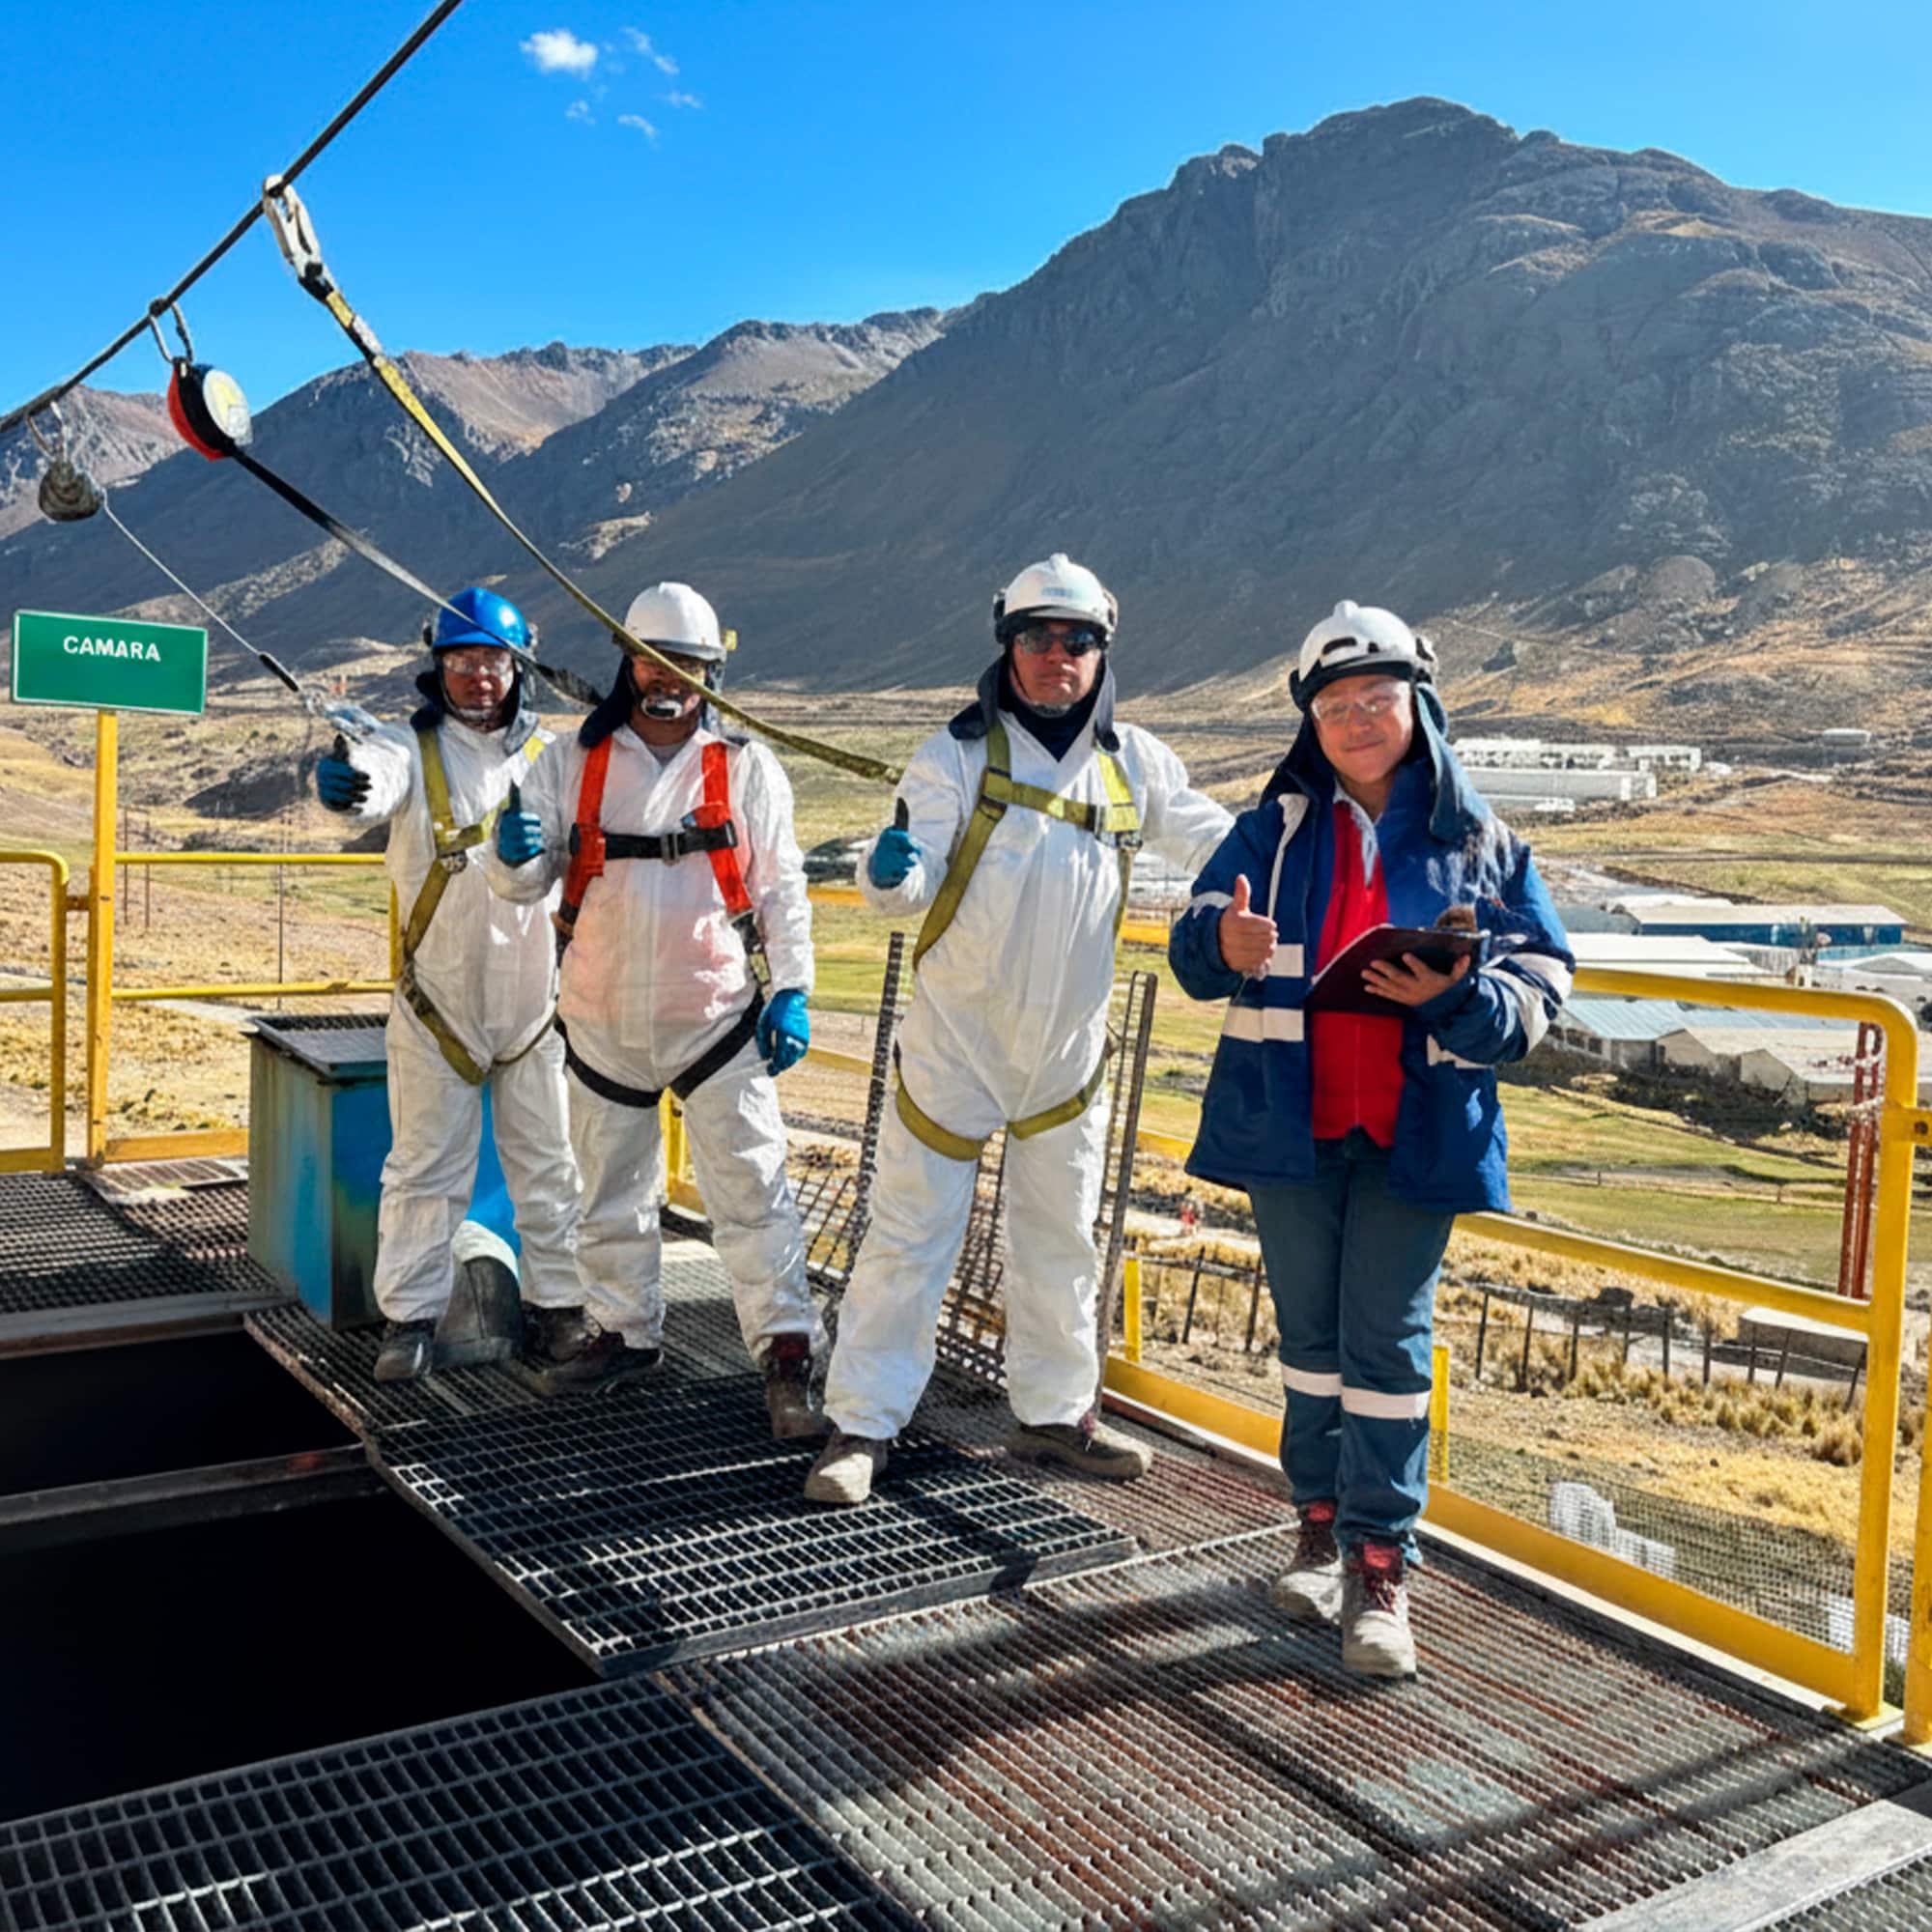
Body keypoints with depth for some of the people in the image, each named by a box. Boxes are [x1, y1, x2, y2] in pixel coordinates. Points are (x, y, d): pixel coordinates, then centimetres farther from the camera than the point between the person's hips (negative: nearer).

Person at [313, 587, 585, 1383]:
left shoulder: (548, 756, 7)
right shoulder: (413, 748, 0)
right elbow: (375, 780, -23)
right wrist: (341, 783, -46)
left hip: (533, 996, 2)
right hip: (437, 999, -2)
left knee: (548, 1161, 11)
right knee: (425, 1165, 6)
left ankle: (558, 1299, 24)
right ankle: (410, 1314, 16)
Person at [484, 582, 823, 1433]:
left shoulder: (747, 767, 2)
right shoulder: (572, 761, 4)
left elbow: (781, 889, 3)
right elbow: (524, 882, 4)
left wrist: (790, 991, -5)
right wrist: (515, 855, -20)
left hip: (719, 1017, -2)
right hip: (603, 1019, 3)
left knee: (752, 1189, -3)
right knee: (612, 1193, 15)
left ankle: (786, 1354, 5)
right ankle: (626, 1333, 31)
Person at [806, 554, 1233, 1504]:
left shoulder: (1132, 762, 4)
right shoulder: (960, 753, -8)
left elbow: (1213, 840, 13)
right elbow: (910, 880, -15)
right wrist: (890, 872, -37)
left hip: (1069, 1048, 4)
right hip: (955, 1039, -4)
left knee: (1061, 1242, 16)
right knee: (911, 1234, 0)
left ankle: (1053, 1412, 32)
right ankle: (861, 1425, 12)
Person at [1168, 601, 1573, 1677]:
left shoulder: (1479, 843, 1)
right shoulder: (1276, 829, 4)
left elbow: (1541, 989, -2)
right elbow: (1195, 949, -3)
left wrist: (1455, 997, -22)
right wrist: (1223, 945, -27)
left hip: (1416, 1133, -2)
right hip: (1288, 1121, 2)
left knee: (1387, 1341, -1)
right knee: (1311, 1333, 12)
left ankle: (1380, 1565, 8)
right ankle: (1321, 1527, 27)